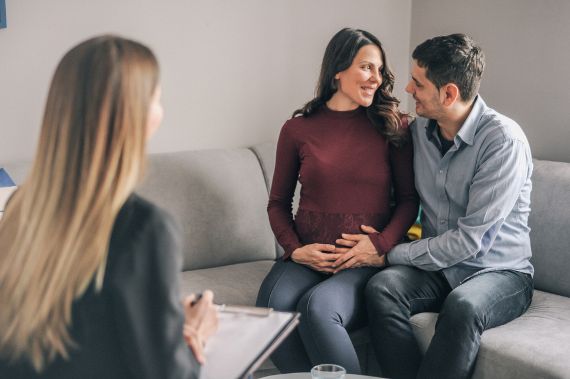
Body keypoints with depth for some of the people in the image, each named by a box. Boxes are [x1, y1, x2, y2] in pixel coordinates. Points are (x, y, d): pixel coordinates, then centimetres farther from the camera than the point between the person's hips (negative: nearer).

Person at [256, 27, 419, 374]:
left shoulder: (391, 126, 6)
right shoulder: (298, 128, 8)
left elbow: (409, 198, 6)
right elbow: (278, 202, 14)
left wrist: (381, 247, -9)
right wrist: (295, 249, -3)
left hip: (365, 261, -1)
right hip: (308, 256, 2)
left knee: (318, 306, -33)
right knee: (272, 308, -30)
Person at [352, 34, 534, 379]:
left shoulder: (503, 140, -17)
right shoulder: (418, 130, 3)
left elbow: (470, 238, -20)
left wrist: (390, 254, -15)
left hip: (499, 272, -4)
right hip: (438, 267, 5)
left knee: (462, 306, -37)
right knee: (382, 288, -27)